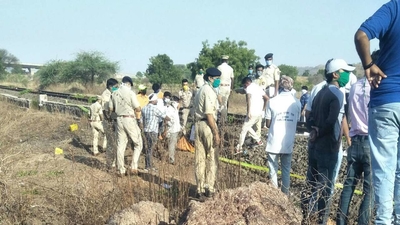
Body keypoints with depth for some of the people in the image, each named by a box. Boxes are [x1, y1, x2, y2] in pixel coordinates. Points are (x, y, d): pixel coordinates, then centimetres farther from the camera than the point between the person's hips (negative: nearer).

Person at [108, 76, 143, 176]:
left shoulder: (114, 93, 5)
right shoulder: (130, 93, -11)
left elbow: (111, 109, 10)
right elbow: (138, 109, -11)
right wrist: (138, 107, 11)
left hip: (119, 119, 5)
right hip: (129, 119, -5)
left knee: (120, 145, 9)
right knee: (138, 144, 8)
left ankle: (121, 170, 12)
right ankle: (133, 167, 0)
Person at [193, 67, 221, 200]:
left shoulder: (201, 90, 17)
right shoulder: (209, 91, -12)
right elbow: (209, 114, -19)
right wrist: (216, 133, -20)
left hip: (198, 124, 8)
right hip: (207, 125, -8)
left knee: (200, 159, 8)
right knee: (212, 159, 2)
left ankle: (200, 190, 12)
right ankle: (210, 190, 5)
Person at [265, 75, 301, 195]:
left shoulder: (272, 101, -10)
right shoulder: (297, 102, -4)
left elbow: (268, 124, -4)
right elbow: (296, 122, 4)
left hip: (274, 142, -2)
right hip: (288, 142, 2)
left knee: (273, 169, 9)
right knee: (286, 169, 16)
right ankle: (285, 193, 22)